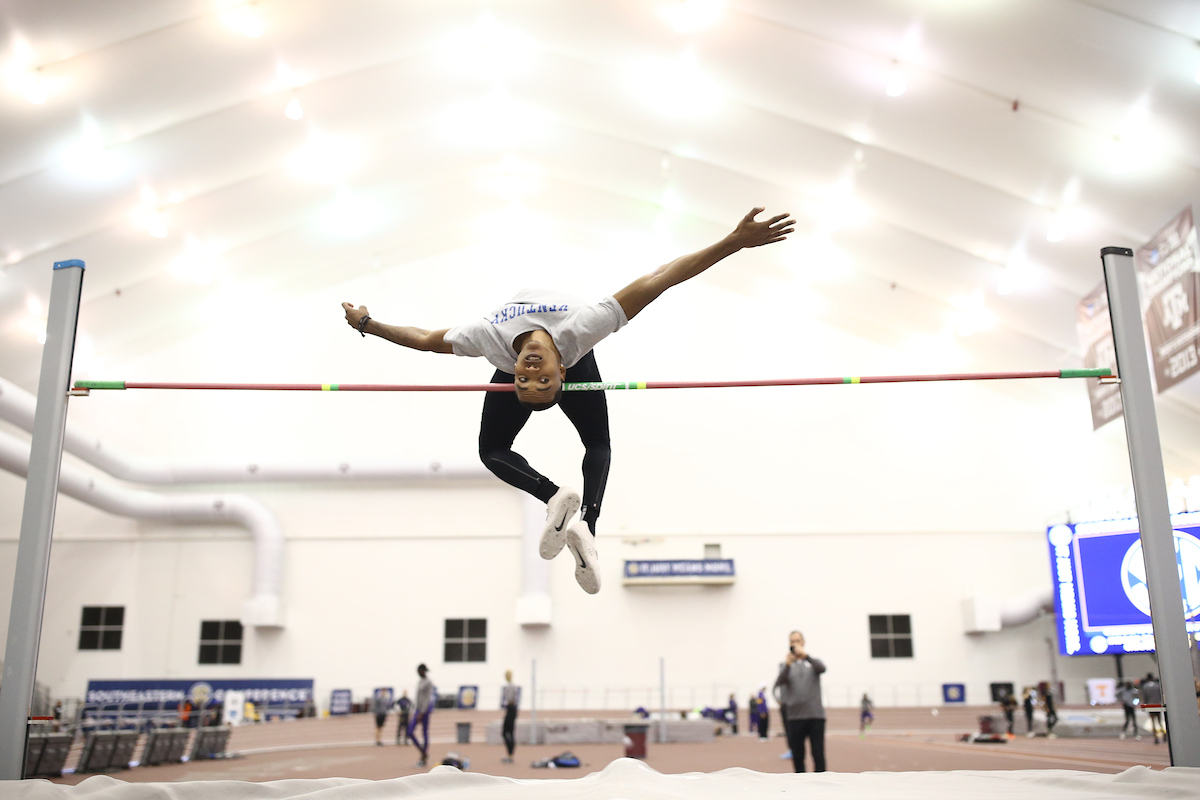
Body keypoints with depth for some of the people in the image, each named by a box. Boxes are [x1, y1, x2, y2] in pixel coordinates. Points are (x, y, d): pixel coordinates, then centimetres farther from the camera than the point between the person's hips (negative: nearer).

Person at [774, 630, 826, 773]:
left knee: (818, 755, -4)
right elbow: (779, 682, -10)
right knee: (797, 757, 3)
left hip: (816, 715, -1)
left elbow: (822, 668, -14)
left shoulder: (813, 662, 10)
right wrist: (788, 664, -28)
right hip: (795, 717, 1)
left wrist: (806, 655, -30)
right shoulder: (787, 665, 9)